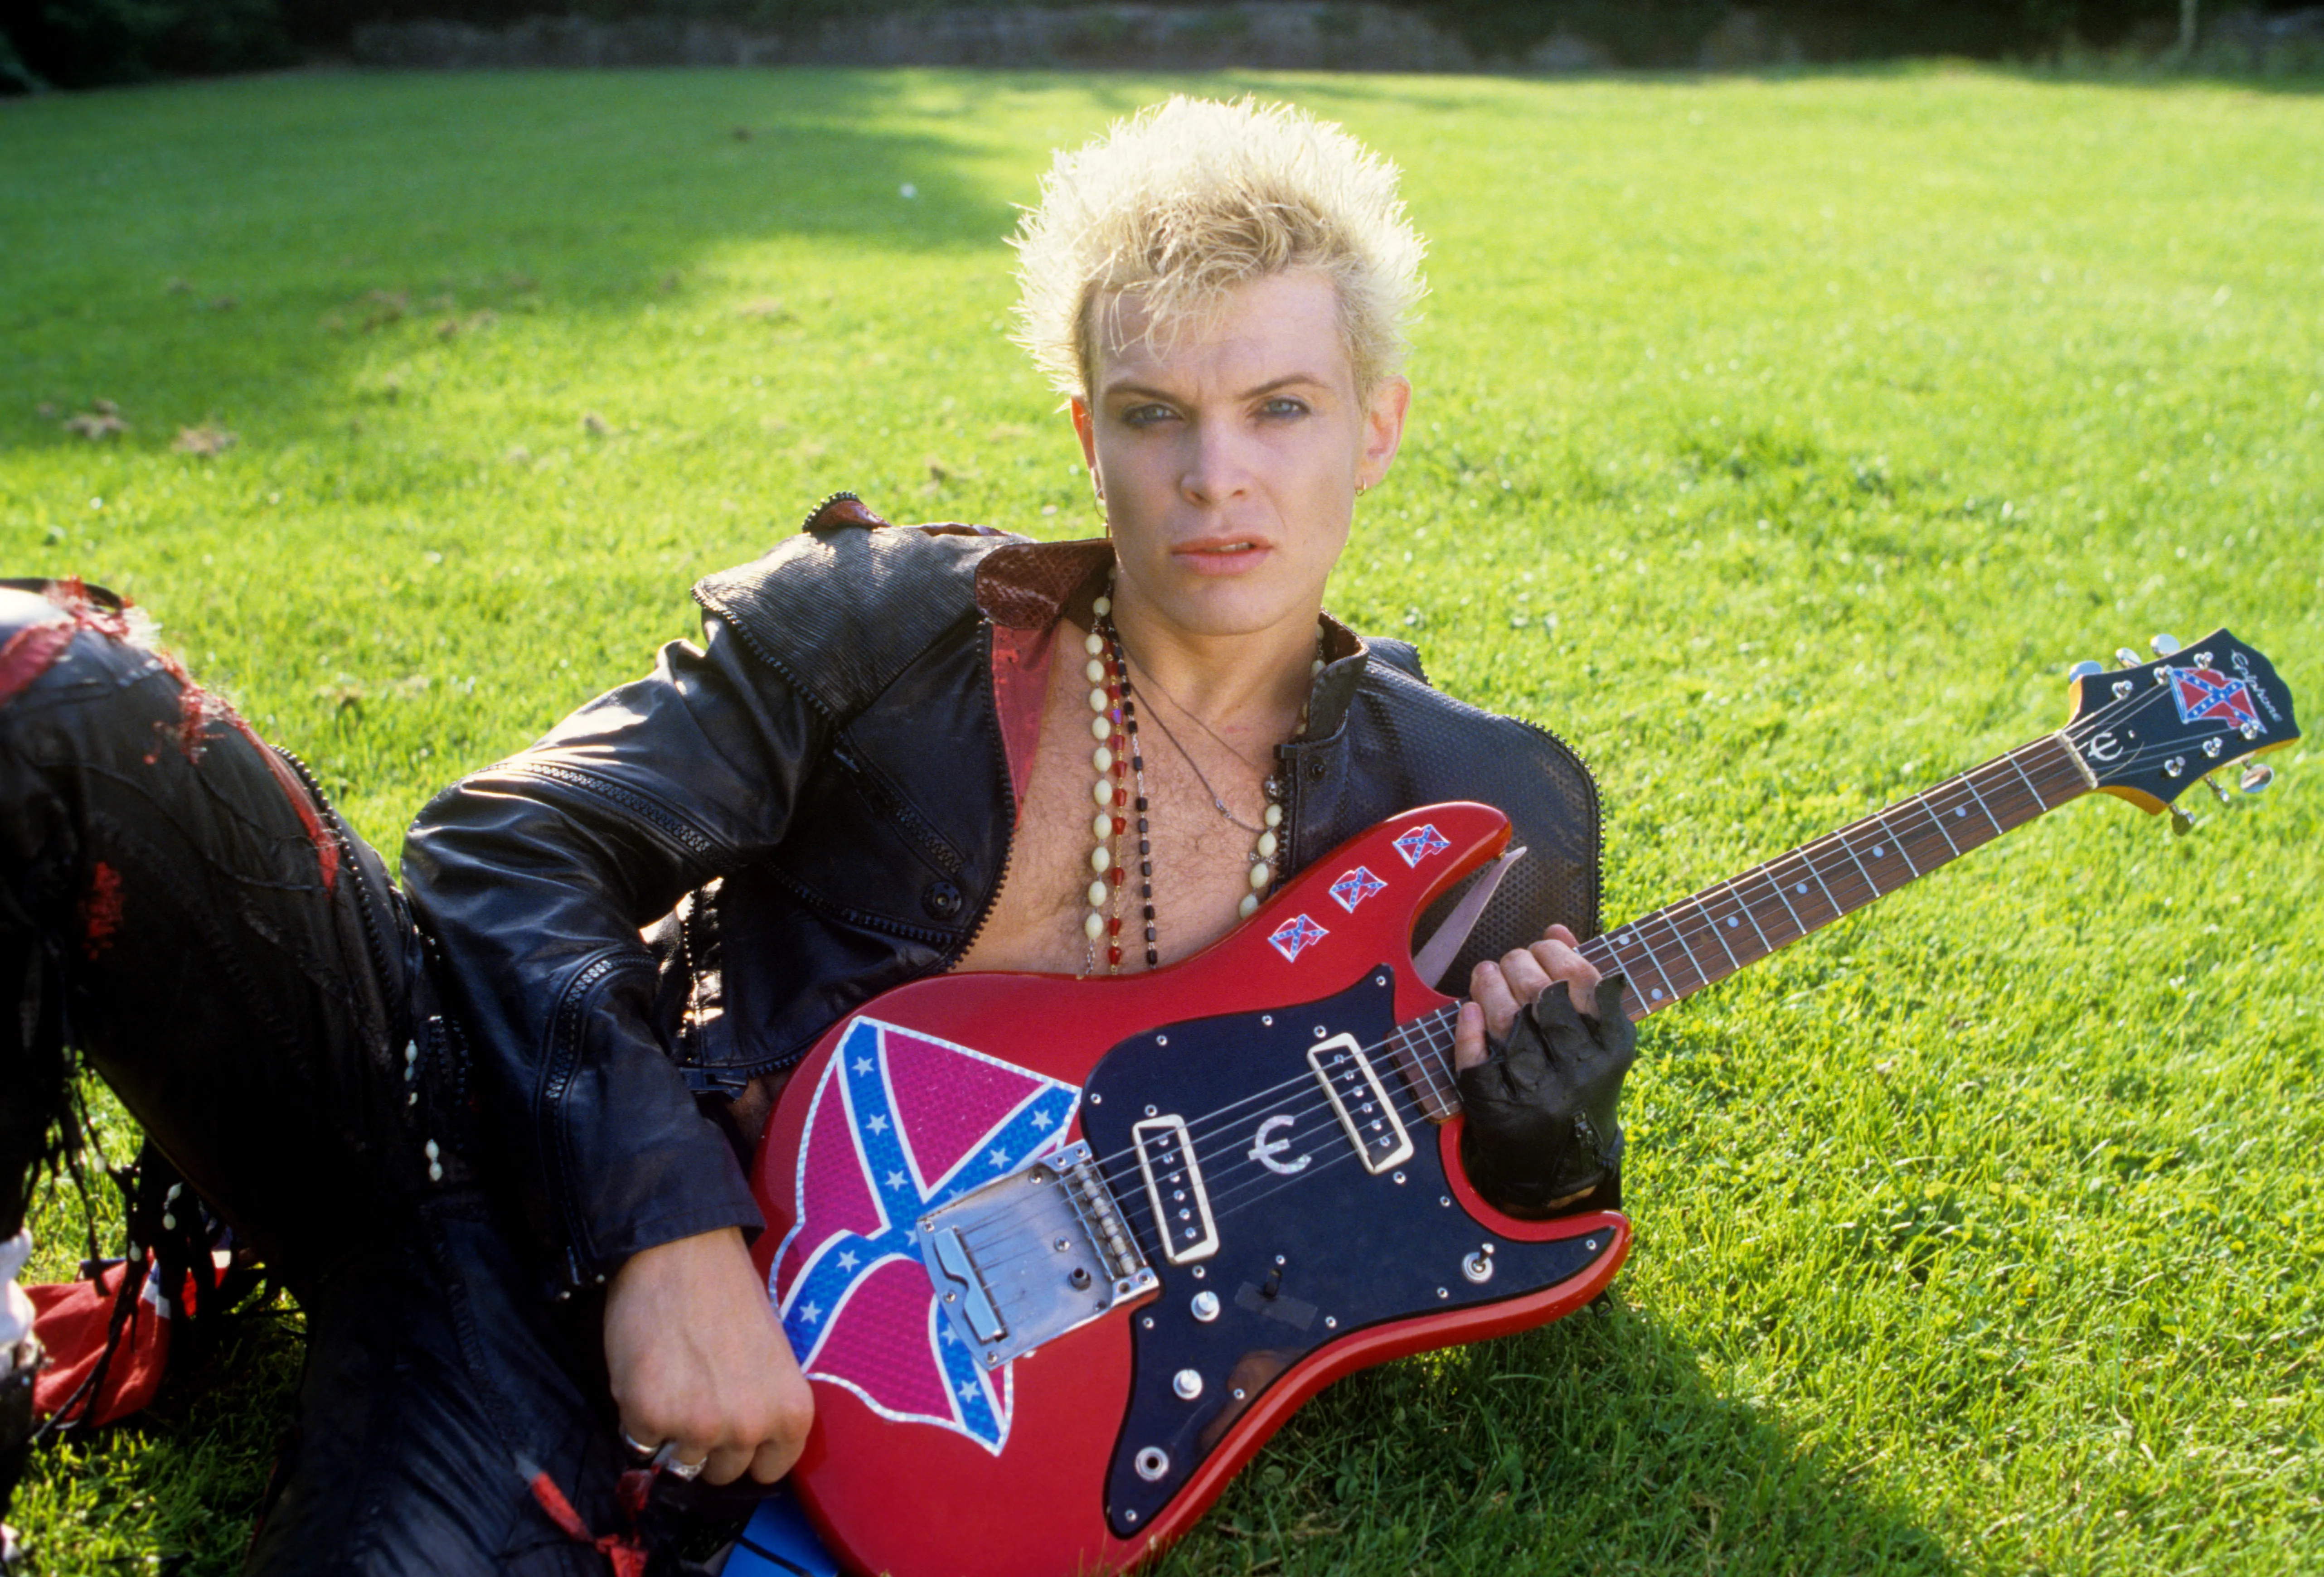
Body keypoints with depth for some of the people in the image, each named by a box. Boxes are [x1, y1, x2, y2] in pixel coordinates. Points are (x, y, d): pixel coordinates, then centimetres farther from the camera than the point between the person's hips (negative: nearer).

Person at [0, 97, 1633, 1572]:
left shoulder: (1487, 811, 3)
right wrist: (662, 1227, -21)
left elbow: (1497, 1210, 15)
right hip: (500, 1127, 1)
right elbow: (514, 847, -7)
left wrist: (1548, 1156, -11)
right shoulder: (891, 619, -3)